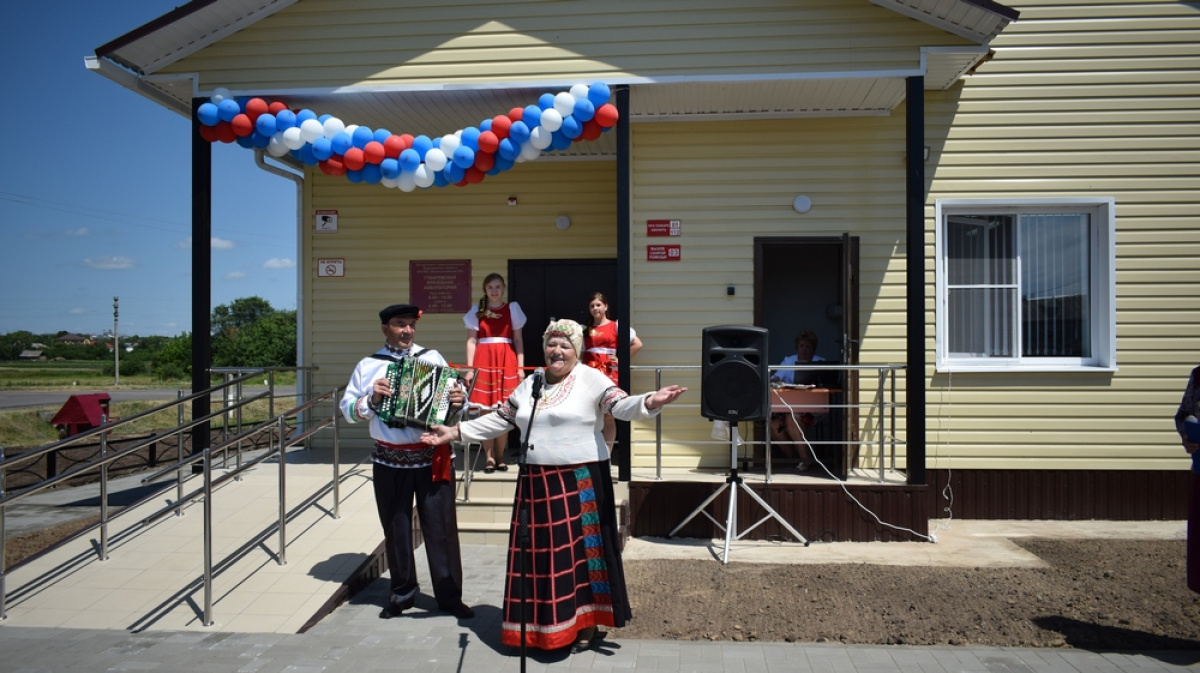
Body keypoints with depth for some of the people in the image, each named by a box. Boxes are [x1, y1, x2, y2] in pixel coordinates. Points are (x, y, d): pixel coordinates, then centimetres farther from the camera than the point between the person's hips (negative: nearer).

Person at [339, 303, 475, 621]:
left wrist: (460, 400, -19)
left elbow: (454, 394, 3)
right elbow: (348, 409, 3)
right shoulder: (368, 366, 5)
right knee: (396, 529, 12)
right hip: (390, 461, 1)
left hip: (433, 457, -1)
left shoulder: (433, 358, 4)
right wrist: (371, 399, -15)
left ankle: (450, 595, 15)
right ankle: (401, 594, 29)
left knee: (441, 526, 3)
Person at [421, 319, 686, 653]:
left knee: (578, 550, 2)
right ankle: (540, 624, 26)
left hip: (580, 482, -5)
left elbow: (622, 406, -18)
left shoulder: (591, 379, -6)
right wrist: (456, 432, 12)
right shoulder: (530, 383, 11)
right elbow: (500, 419, 16)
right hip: (536, 482, 5)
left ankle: (587, 624, 17)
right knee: (540, 552, 11)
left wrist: (650, 402, -38)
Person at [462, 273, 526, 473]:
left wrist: (520, 367, 0)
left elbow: (518, 340, 8)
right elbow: (471, 341, 6)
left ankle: (500, 456, 12)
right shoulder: (477, 311, 9)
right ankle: (489, 457, 6)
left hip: (507, 361, 0)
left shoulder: (512, 308, 9)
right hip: (483, 361, 0)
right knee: (486, 411, -2)